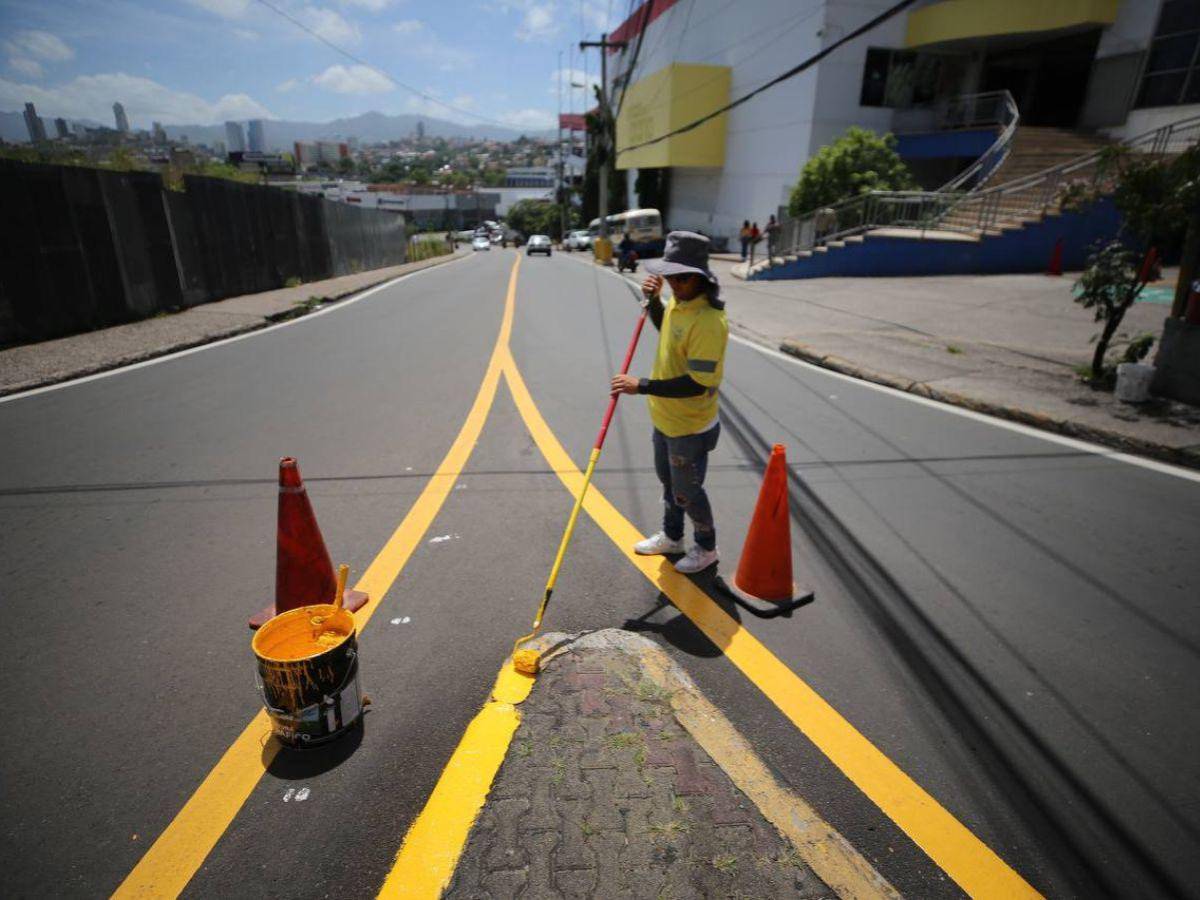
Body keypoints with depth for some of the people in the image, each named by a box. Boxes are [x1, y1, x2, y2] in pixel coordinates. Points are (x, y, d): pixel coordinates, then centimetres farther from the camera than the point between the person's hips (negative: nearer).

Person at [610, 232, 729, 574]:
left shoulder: (709, 322, -30)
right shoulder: (678, 301, -3)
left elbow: (696, 384, -32)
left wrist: (641, 386, -31)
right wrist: (652, 299, 1)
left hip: (690, 427, -9)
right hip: (664, 418, 9)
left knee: (686, 491, 9)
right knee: (668, 481, 25)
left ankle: (706, 548, 35)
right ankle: (671, 537, 48)